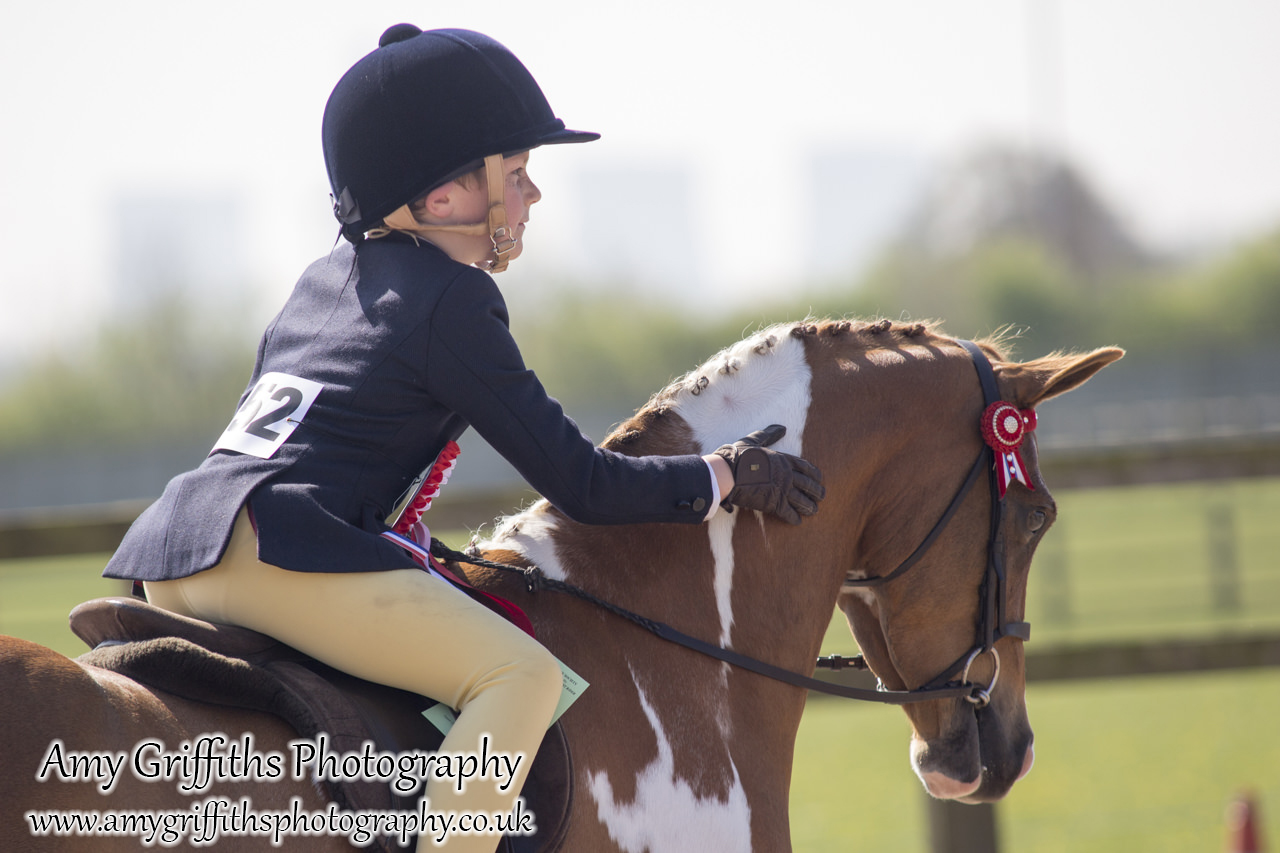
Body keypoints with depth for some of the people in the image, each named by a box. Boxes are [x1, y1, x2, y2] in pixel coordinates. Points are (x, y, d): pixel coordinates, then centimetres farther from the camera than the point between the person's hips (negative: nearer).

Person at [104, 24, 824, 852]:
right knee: (521, 674, -16)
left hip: (172, 547, 10)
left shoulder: (327, 277, 25)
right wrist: (720, 479, 12)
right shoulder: (453, 299, -1)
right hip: (273, 551, -9)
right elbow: (581, 484, 0)